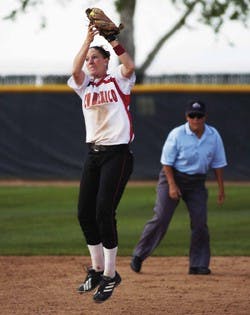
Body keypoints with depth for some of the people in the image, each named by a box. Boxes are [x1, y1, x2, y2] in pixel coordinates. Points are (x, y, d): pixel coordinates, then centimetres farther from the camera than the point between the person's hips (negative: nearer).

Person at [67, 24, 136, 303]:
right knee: (85, 213, 4)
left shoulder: (118, 80, 2)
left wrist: (111, 38, -21)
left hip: (118, 152, -6)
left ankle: (110, 274, -3)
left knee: (104, 212, -13)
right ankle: (97, 269, 19)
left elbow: (129, 66, -19)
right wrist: (89, 37, -11)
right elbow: (75, 69, -8)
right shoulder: (85, 84, 13)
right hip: (93, 153, 6)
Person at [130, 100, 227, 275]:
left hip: (197, 182, 4)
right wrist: (172, 185, -18)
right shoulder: (177, 134, -13)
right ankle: (139, 255, 0)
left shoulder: (213, 136, -2)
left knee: (200, 222, -5)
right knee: (161, 219, -10)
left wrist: (221, 188, 4)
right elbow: (167, 162, -10)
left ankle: (198, 264, 4)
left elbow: (218, 163, 6)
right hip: (173, 177, -3)